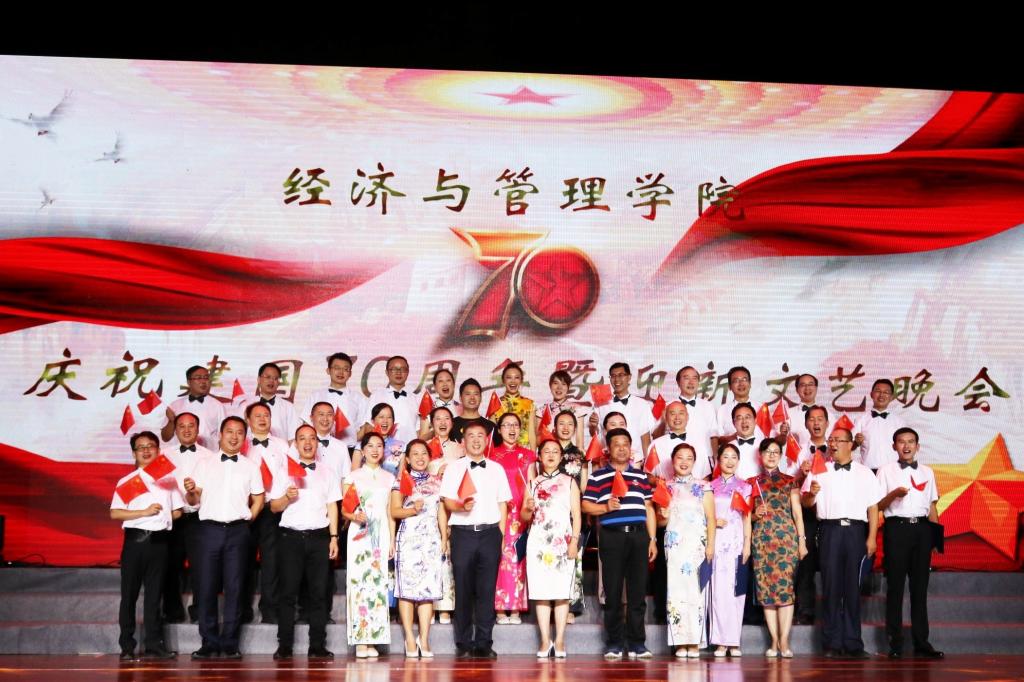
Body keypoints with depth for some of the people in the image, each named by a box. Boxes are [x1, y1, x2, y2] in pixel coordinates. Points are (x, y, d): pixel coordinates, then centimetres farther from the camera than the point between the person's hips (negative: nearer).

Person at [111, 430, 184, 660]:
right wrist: (144, 513, -13)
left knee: (154, 594, 7)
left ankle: (154, 644, 10)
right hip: (135, 540, -2)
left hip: (159, 540, 2)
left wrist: (161, 518, 1)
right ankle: (127, 647, 5)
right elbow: (115, 513, -6)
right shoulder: (126, 481, 3)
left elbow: (177, 512, 14)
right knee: (129, 593, 0)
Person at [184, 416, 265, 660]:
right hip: (209, 529, 0)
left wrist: (247, 520, 1)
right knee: (206, 586, -1)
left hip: (237, 530, 0)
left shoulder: (250, 467, 12)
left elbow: (258, 500, 13)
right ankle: (209, 643, 5)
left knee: (234, 587, 0)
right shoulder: (204, 464, 10)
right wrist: (190, 492, -15)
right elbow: (194, 500, 6)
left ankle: (229, 643, 5)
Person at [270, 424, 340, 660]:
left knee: (318, 592, 0)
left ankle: (317, 646, 3)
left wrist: (334, 537, 4)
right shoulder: (284, 470, 8)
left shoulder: (327, 473, 14)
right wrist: (287, 497, -15)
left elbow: (332, 507, 11)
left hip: (319, 537, 1)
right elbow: (274, 507, 5)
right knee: (288, 592, -2)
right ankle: (284, 646, 1)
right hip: (291, 536, -1)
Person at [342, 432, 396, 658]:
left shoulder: (389, 478, 14)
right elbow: (344, 509, 2)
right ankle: (360, 641, -7)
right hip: (359, 535, -3)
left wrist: (392, 541, 10)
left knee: (378, 584, -2)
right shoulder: (353, 476, 5)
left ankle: (373, 640, 0)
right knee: (358, 582, -9)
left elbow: (390, 512, 15)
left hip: (381, 535, 3)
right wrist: (355, 517, -19)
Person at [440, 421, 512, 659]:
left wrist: (501, 535, 4)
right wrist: (461, 506, -21)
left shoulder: (496, 469, 14)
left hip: (490, 532, 2)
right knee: (463, 589, -1)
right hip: (463, 532, -2)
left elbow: (503, 503, 13)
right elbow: (448, 501, 0)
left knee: (487, 589, 0)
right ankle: (464, 644, 5)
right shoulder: (454, 468, 8)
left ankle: (484, 643, 5)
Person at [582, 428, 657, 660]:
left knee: (638, 591, 2)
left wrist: (652, 539, 9)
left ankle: (637, 643, 7)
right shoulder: (598, 476, 7)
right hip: (612, 536, -2)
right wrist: (606, 507, -15)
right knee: (613, 592, 0)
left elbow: (649, 508, 15)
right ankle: (613, 643, 7)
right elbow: (586, 505, 3)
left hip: (639, 536, 2)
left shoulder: (641, 476, 16)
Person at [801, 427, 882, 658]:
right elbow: (805, 503, 8)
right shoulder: (820, 472, 13)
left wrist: (872, 537, -2)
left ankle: (852, 644, 5)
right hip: (829, 529, 0)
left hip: (856, 531, 0)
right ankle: (832, 643, 1)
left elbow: (873, 507, 8)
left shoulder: (864, 474, 13)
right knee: (831, 586, -2)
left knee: (853, 588, 1)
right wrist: (811, 493, -15)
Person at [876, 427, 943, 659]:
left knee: (920, 586, 4)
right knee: (895, 586, -3)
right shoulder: (886, 470, 6)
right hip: (897, 527, -3)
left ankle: (921, 642, 7)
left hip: (922, 528, 3)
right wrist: (893, 494, -17)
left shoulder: (927, 472, 16)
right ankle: (895, 643, 0)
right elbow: (878, 505, 2)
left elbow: (932, 505, 17)